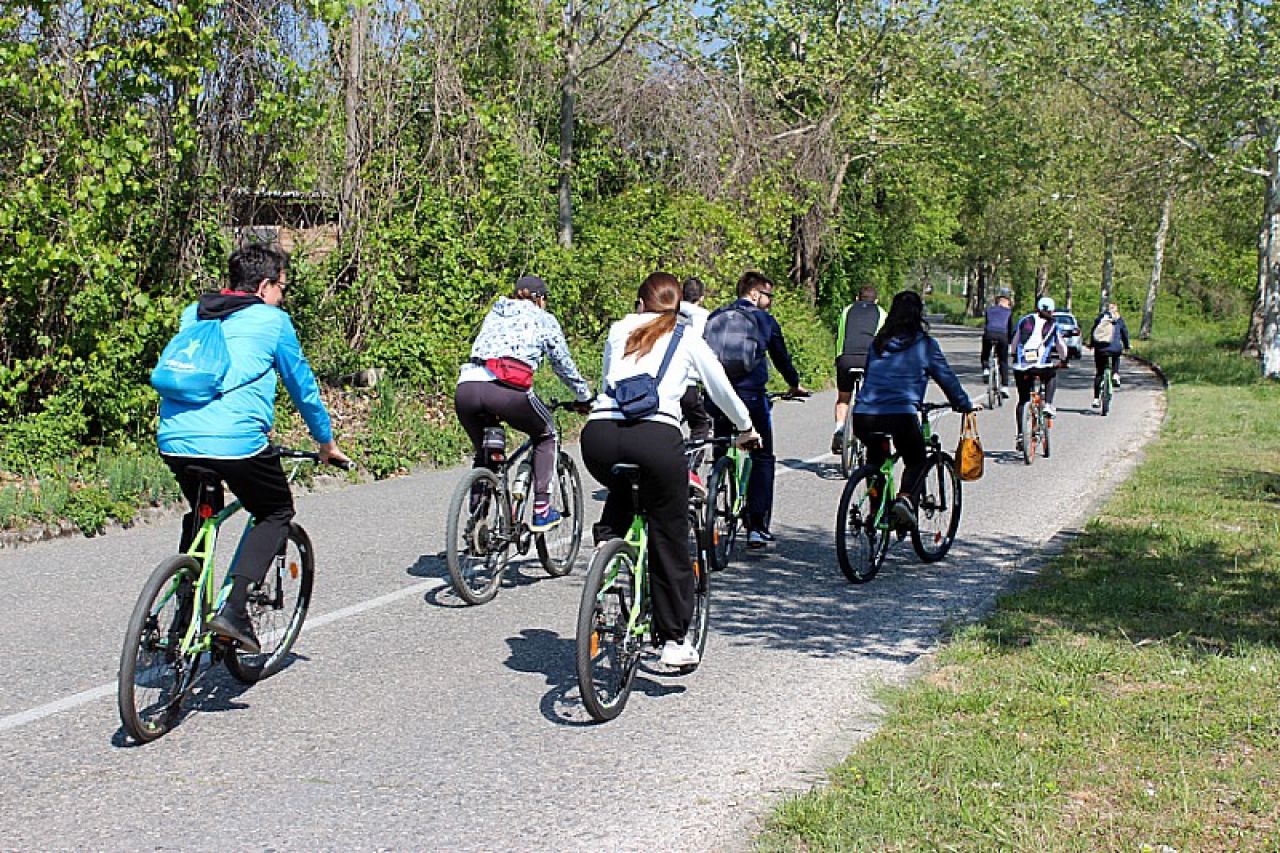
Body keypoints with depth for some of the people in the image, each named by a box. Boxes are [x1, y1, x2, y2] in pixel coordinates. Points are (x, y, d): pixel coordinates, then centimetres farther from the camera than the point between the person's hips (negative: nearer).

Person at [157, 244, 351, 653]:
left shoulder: (192, 315, 22)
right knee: (276, 513, 17)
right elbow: (303, 387, 15)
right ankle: (233, 607, -1)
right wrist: (327, 443, 28)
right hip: (236, 440, -6)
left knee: (202, 514, 31)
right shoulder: (273, 321, 7)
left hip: (173, 439, 6)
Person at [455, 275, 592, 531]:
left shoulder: (494, 313, 33)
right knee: (545, 436, 23)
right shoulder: (543, 319, 20)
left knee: (483, 453, 27)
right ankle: (541, 511, 17)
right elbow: (564, 365, 24)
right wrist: (584, 398, 39)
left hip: (465, 388, 4)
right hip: (507, 390, -4)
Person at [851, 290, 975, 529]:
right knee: (916, 462, 17)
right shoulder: (925, 344, 7)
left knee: (876, 455, 32)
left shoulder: (878, 342, 19)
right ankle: (905, 498, -12)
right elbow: (946, 377, 13)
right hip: (901, 415, -4)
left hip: (863, 415, 4)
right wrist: (965, 405, 27)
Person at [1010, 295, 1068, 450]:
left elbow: (1013, 343, 22)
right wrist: (1063, 360, 39)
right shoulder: (1053, 325, 11)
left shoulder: (1024, 321, 15)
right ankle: (1048, 405, 15)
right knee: (1052, 376, 34)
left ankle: (1020, 434, 9)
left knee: (1022, 400, 14)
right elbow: (1062, 347, 20)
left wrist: (1013, 356, 39)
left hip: (1022, 367, 2)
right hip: (1042, 366, -2)